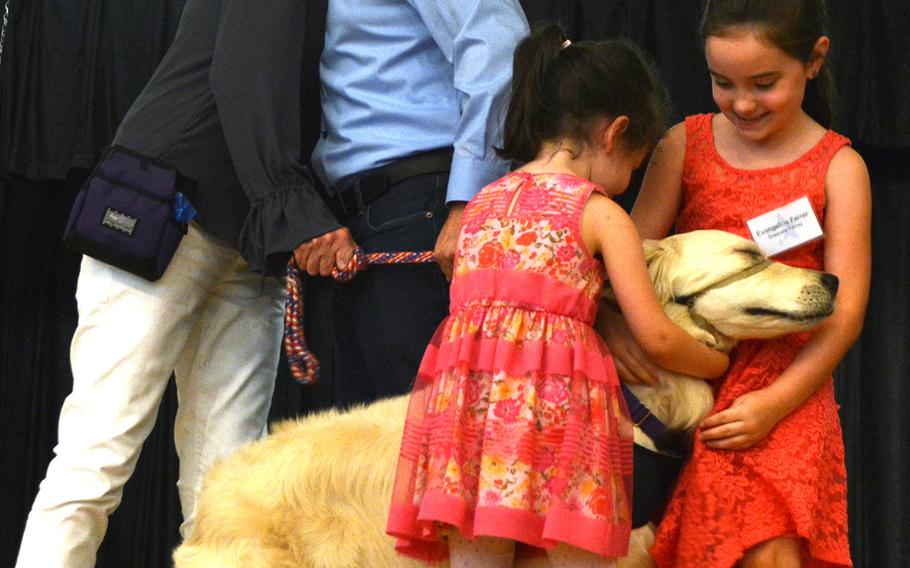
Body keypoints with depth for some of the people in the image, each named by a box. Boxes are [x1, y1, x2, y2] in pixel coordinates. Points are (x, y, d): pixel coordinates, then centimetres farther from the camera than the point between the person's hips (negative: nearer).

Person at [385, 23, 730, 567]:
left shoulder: (480, 204, 20)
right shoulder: (601, 215, 4)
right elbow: (656, 337, 2)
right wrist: (720, 363, 19)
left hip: (468, 398, 5)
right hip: (558, 401, -5)